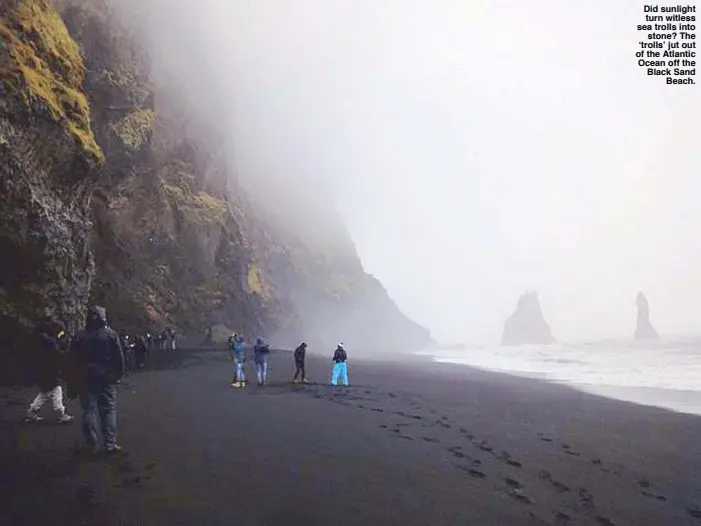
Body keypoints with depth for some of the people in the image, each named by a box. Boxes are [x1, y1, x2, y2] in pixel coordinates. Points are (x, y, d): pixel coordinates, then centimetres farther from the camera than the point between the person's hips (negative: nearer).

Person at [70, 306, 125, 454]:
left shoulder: (80, 336, 2)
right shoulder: (110, 334, -5)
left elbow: (75, 360, 5)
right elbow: (119, 357, -6)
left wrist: (77, 379, 11)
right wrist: (119, 374, 4)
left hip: (86, 379, 2)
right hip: (107, 378, -2)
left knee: (89, 410, 6)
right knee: (109, 410, 2)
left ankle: (91, 444, 5)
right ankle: (110, 443, 0)